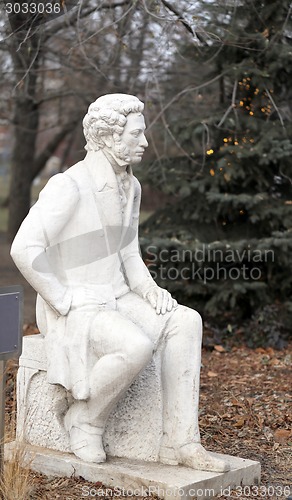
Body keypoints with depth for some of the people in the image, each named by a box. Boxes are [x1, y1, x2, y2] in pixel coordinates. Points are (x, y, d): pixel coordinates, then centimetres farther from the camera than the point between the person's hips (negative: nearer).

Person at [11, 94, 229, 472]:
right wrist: (65, 302, -20)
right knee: (136, 347, -35)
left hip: (114, 302, 8)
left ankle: (179, 441, -15)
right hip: (73, 311, -8)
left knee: (186, 322, -17)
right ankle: (85, 420, -7)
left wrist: (150, 291, -4)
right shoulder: (68, 186, -19)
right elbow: (24, 249, -25)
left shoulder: (130, 187, 8)